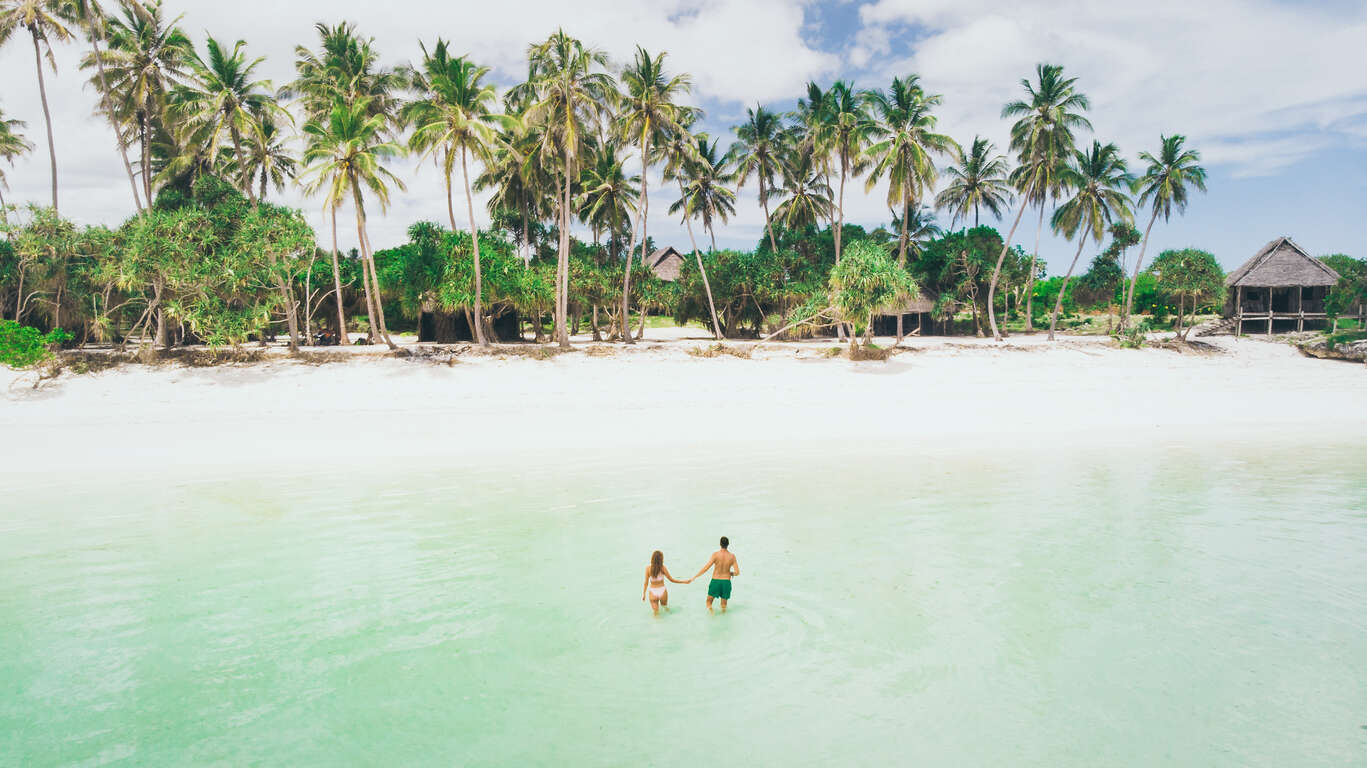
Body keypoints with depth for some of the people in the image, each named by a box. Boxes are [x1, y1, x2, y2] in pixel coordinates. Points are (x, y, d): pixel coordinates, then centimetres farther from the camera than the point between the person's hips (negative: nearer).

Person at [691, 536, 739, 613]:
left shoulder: (716, 554, -12)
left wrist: (694, 577, -13)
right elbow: (737, 572, -7)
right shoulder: (732, 556, -5)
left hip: (715, 581, -2)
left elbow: (706, 567, -17)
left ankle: (710, 608, -14)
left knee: (709, 602, 12)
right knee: (724, 605, 20)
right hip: (726, 582, 2)